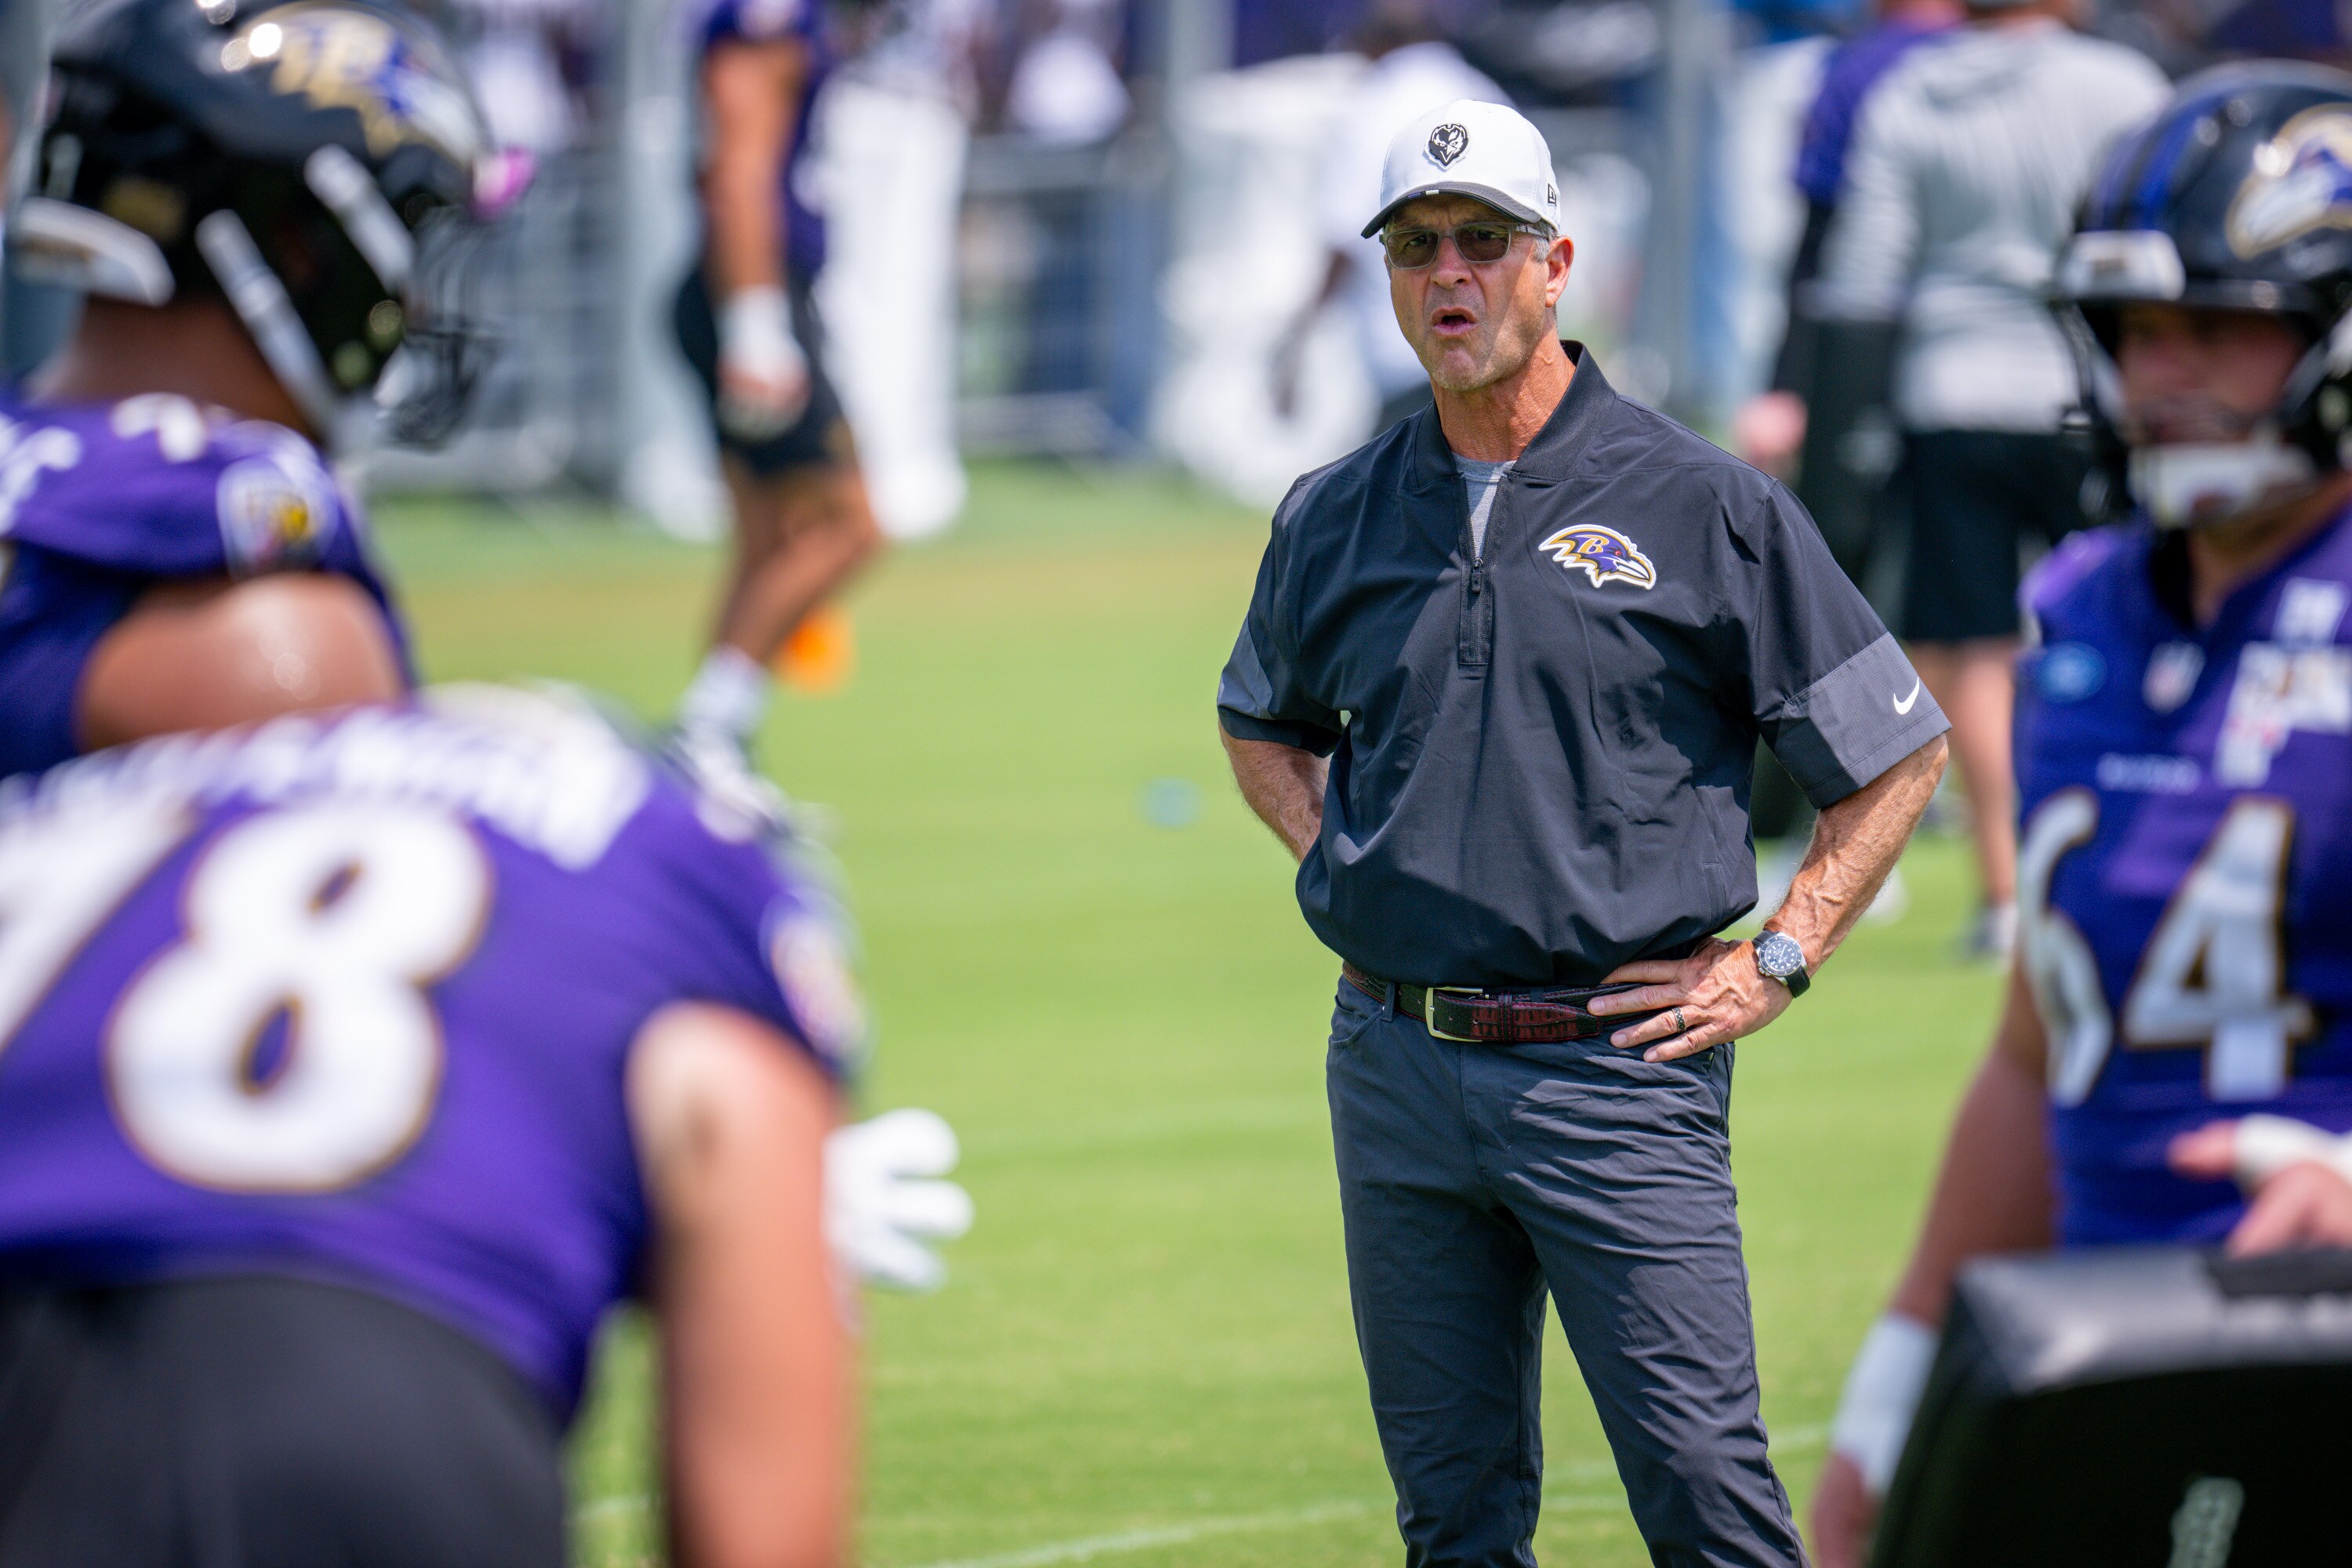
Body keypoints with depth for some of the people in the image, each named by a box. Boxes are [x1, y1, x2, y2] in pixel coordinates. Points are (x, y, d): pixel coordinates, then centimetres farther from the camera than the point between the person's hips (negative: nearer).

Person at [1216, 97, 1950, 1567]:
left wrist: (1771, 965, -3)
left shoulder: (1706, 506, -2)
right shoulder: (1335, 516, 10)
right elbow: (1262, 721, 30)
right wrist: (1329, 858, 11)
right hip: (1395, 1059, 4)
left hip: (1616, 1071, -4)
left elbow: (1903, 748, 3)